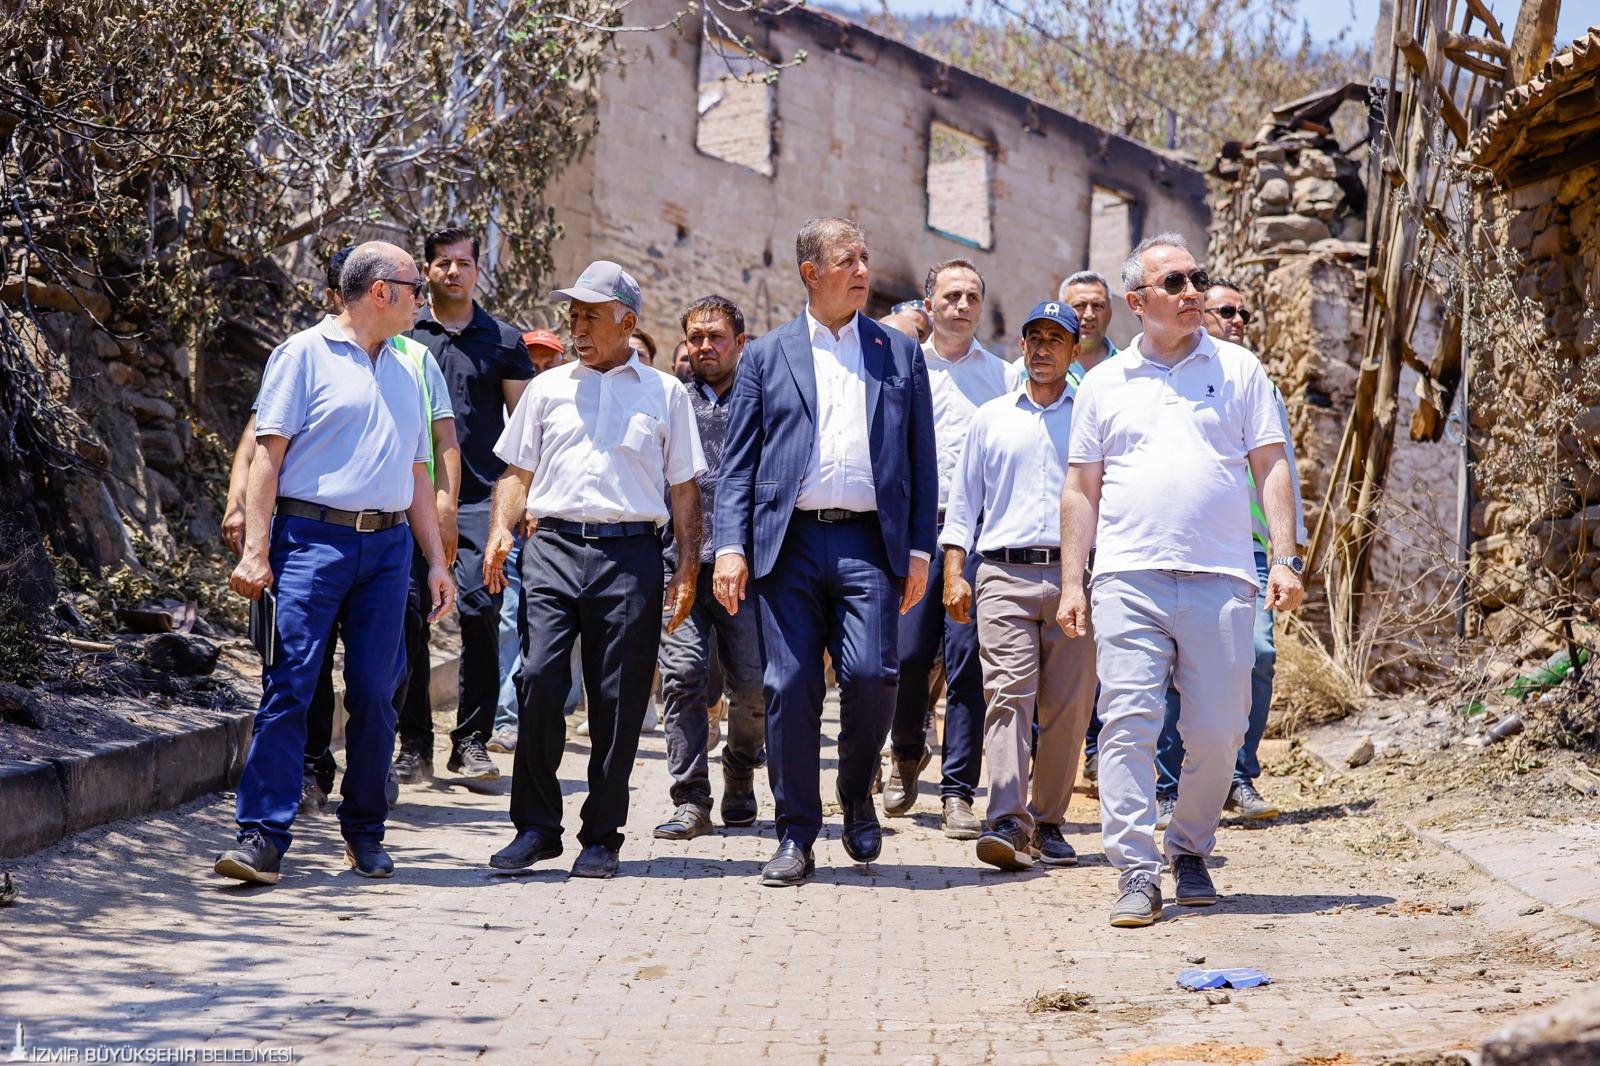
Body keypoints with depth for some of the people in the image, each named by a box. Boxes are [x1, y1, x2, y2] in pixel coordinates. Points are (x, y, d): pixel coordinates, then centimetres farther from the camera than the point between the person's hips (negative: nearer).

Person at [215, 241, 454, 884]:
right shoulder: (305, 354, 1)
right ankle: (263, 837, -10)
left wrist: (436, 560, 18)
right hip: (314, 538, -5)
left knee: (375, 692, 3)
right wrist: (255, 550, -12)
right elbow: (268, 453, -4)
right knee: (290, 687, -10)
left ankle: (364, 832, 15)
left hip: (389, 547, 5)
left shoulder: (405, 372, 21)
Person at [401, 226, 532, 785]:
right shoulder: (402, 336, 11)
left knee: (480, 612, -8)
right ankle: (414, 743, 6)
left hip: (480, 498, 0)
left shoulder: (504, 341, 12)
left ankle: (471, 742, 1)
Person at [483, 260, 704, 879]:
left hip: (630, 554, -1)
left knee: (619, 701, -1)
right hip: (554, 548, 1)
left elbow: (683, 486, 12)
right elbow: (517, 471, 18)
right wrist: (501, 529, 0)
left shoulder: (665, 393, 12)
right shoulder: (547, 388, 17)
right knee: (538, 683, -11)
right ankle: (535, 827, 1)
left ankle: (601, 836, 9)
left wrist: (688, 567, 4)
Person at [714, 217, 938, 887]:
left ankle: (857, 796, 14)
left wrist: (919, 549, 3)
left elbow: (922, 460, 12)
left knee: (869, 674, -13)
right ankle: (796, 837, 9)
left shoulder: (900, 353, 14)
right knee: (789, 687, -2)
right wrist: (730, 546, -4)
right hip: (787, 542, 0)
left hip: (868, 542, 0)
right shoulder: (767, 355, 12)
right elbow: (738, 462, 8)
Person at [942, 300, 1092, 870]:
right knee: (1008, 695, -13)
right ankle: (1008, 821, -20)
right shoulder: (991, 418, 16)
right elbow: (964, 499, 17)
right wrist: (954, 572, 6)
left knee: (1068, 706, -1)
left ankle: (1048, 823, 10)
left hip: (1075, 574, 0)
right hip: (1005, 574, 0)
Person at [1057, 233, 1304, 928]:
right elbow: (1081, 489, 14)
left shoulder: (1237, 369, 12)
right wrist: (1072, 582, 6)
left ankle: (1190, 853, 22)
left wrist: (1285, 559, -1)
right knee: (1128, 725, -8)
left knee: (1217, 732, 1)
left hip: (1220, 581, 0)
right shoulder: (1104, 384, 13)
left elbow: (1270, 466, 9)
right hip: (1129, 579, 0)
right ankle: (1136, 874, -6)